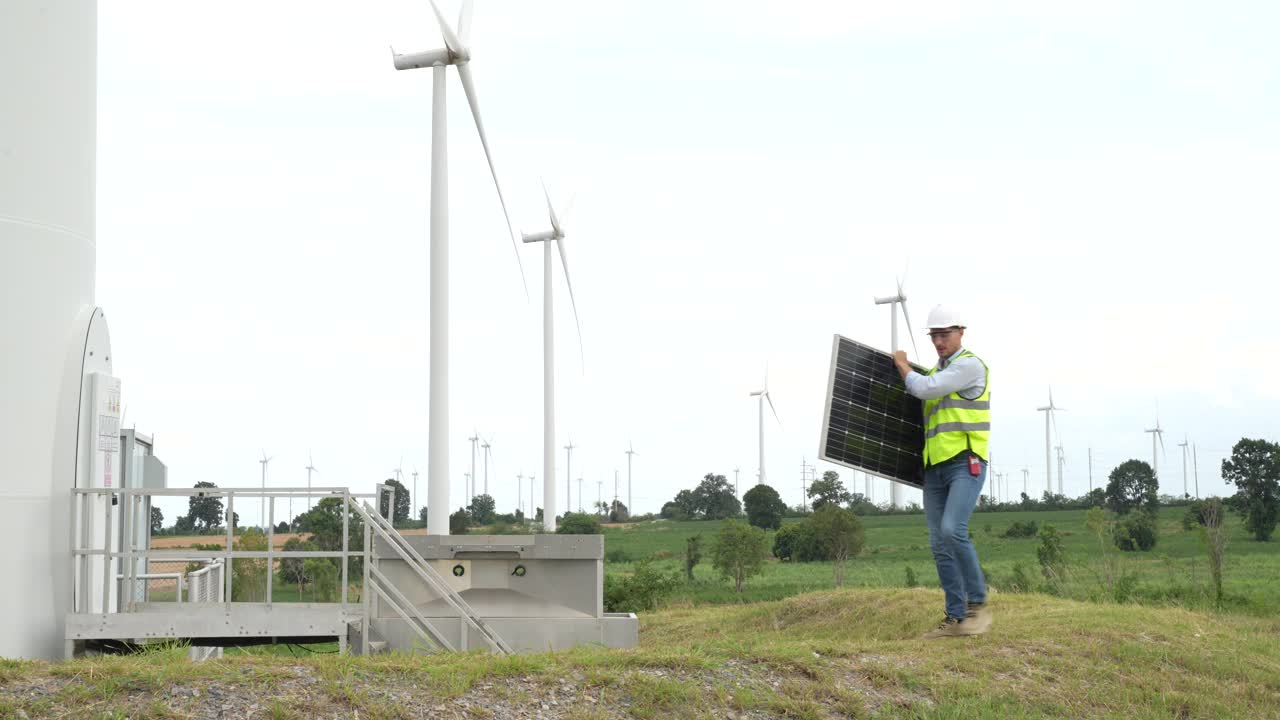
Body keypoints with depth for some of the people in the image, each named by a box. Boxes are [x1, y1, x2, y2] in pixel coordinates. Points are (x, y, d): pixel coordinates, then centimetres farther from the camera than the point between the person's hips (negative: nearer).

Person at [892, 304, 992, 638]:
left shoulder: (970, 365, -8)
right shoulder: (936, 373, 19)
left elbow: (923, 389, -15)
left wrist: (903, 365, 2)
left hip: (967, 465, -8)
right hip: (936, 469, 8)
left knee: (953, 531, -25)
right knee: (940, 545, 2)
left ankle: (978, 604, -12)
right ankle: (956, 618, 5)